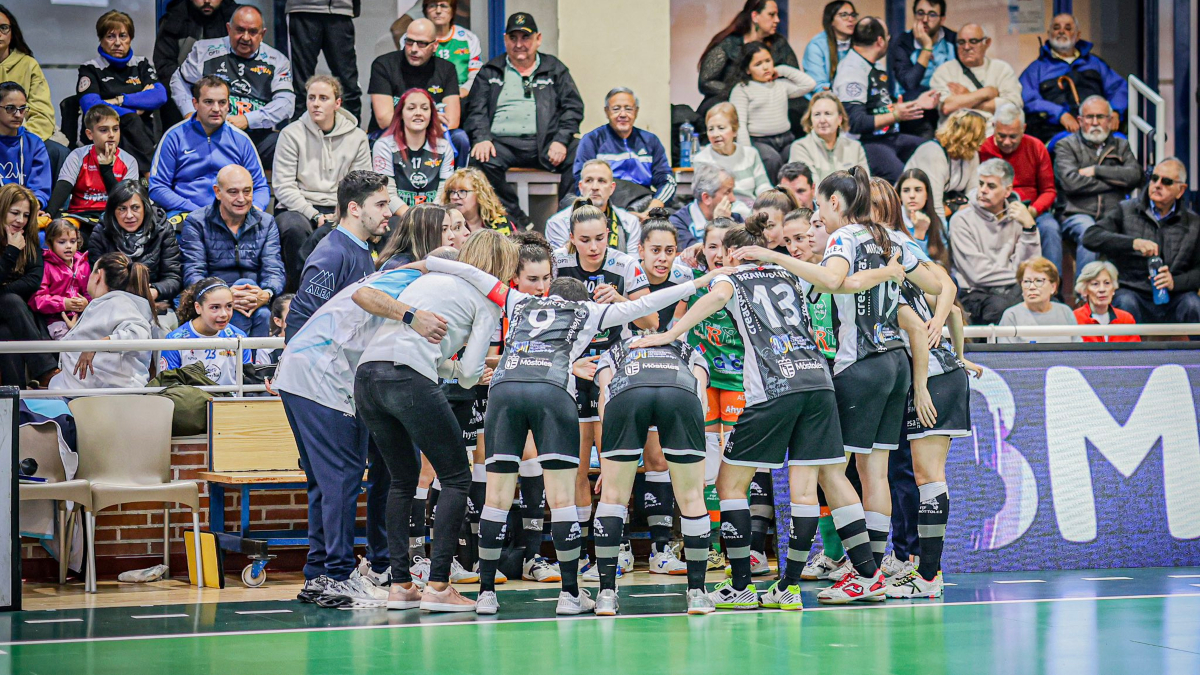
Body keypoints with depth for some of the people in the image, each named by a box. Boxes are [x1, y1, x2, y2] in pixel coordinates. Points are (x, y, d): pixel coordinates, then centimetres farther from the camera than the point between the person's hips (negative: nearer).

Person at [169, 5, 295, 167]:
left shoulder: (277, 61, 12)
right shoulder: (205, 50, 14)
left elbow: (286, 103, 2)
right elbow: (179, 81, 23)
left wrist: (247, 120, -12)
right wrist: (190, 114, 5)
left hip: (257, 136, 0)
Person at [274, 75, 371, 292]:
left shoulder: (357, 138, 11)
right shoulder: (291, 134, 4)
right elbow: (283, 186, -3)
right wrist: (314, 215, -16)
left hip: (337, 211, 1)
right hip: (296, 209, -1)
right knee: (295, 228, -37)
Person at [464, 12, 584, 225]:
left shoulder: (555, 69, 18)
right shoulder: (490, 71, 20)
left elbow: (573, 108, 9)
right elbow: (476, 109, 11)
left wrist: (561, 141, -9)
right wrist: (482, 138, -10)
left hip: (545, 142, 0)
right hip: (502, 142, 0)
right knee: (482, 161, -34)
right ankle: (517, 222, -24)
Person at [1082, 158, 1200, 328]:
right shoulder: (1127, 211, 7)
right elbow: (1090, 237, -6)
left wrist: (1174, 282, -13)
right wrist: (1133, 243, -20)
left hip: (1173, 299, 1)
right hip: (1132, 292, -1)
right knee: (1126, 301, -33)